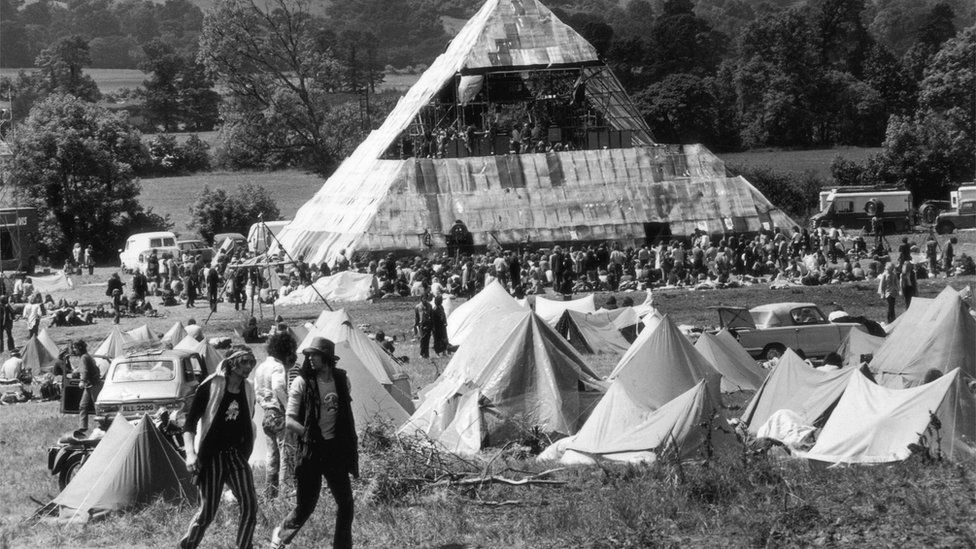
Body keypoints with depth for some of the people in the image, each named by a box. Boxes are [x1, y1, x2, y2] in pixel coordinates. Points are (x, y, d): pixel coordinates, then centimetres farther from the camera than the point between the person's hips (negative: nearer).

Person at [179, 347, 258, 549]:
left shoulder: (247, 390, 5)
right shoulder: (210, 387, -11)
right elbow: (190, 422, -11)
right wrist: (190, 454, -21)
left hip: (236, 455, 5)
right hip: (211, 456, -5)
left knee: (250, 505, -10)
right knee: (207, 512, -3)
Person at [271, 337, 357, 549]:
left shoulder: (342, 380, 2)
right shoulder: (302, 382, -10)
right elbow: (290, 421, -11)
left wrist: (352, 442, 5)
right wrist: (312, 436, -17)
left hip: (336, 450, 4)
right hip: (311, 451, -4)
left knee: (345, 502, 5)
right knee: (305, 505, -1)